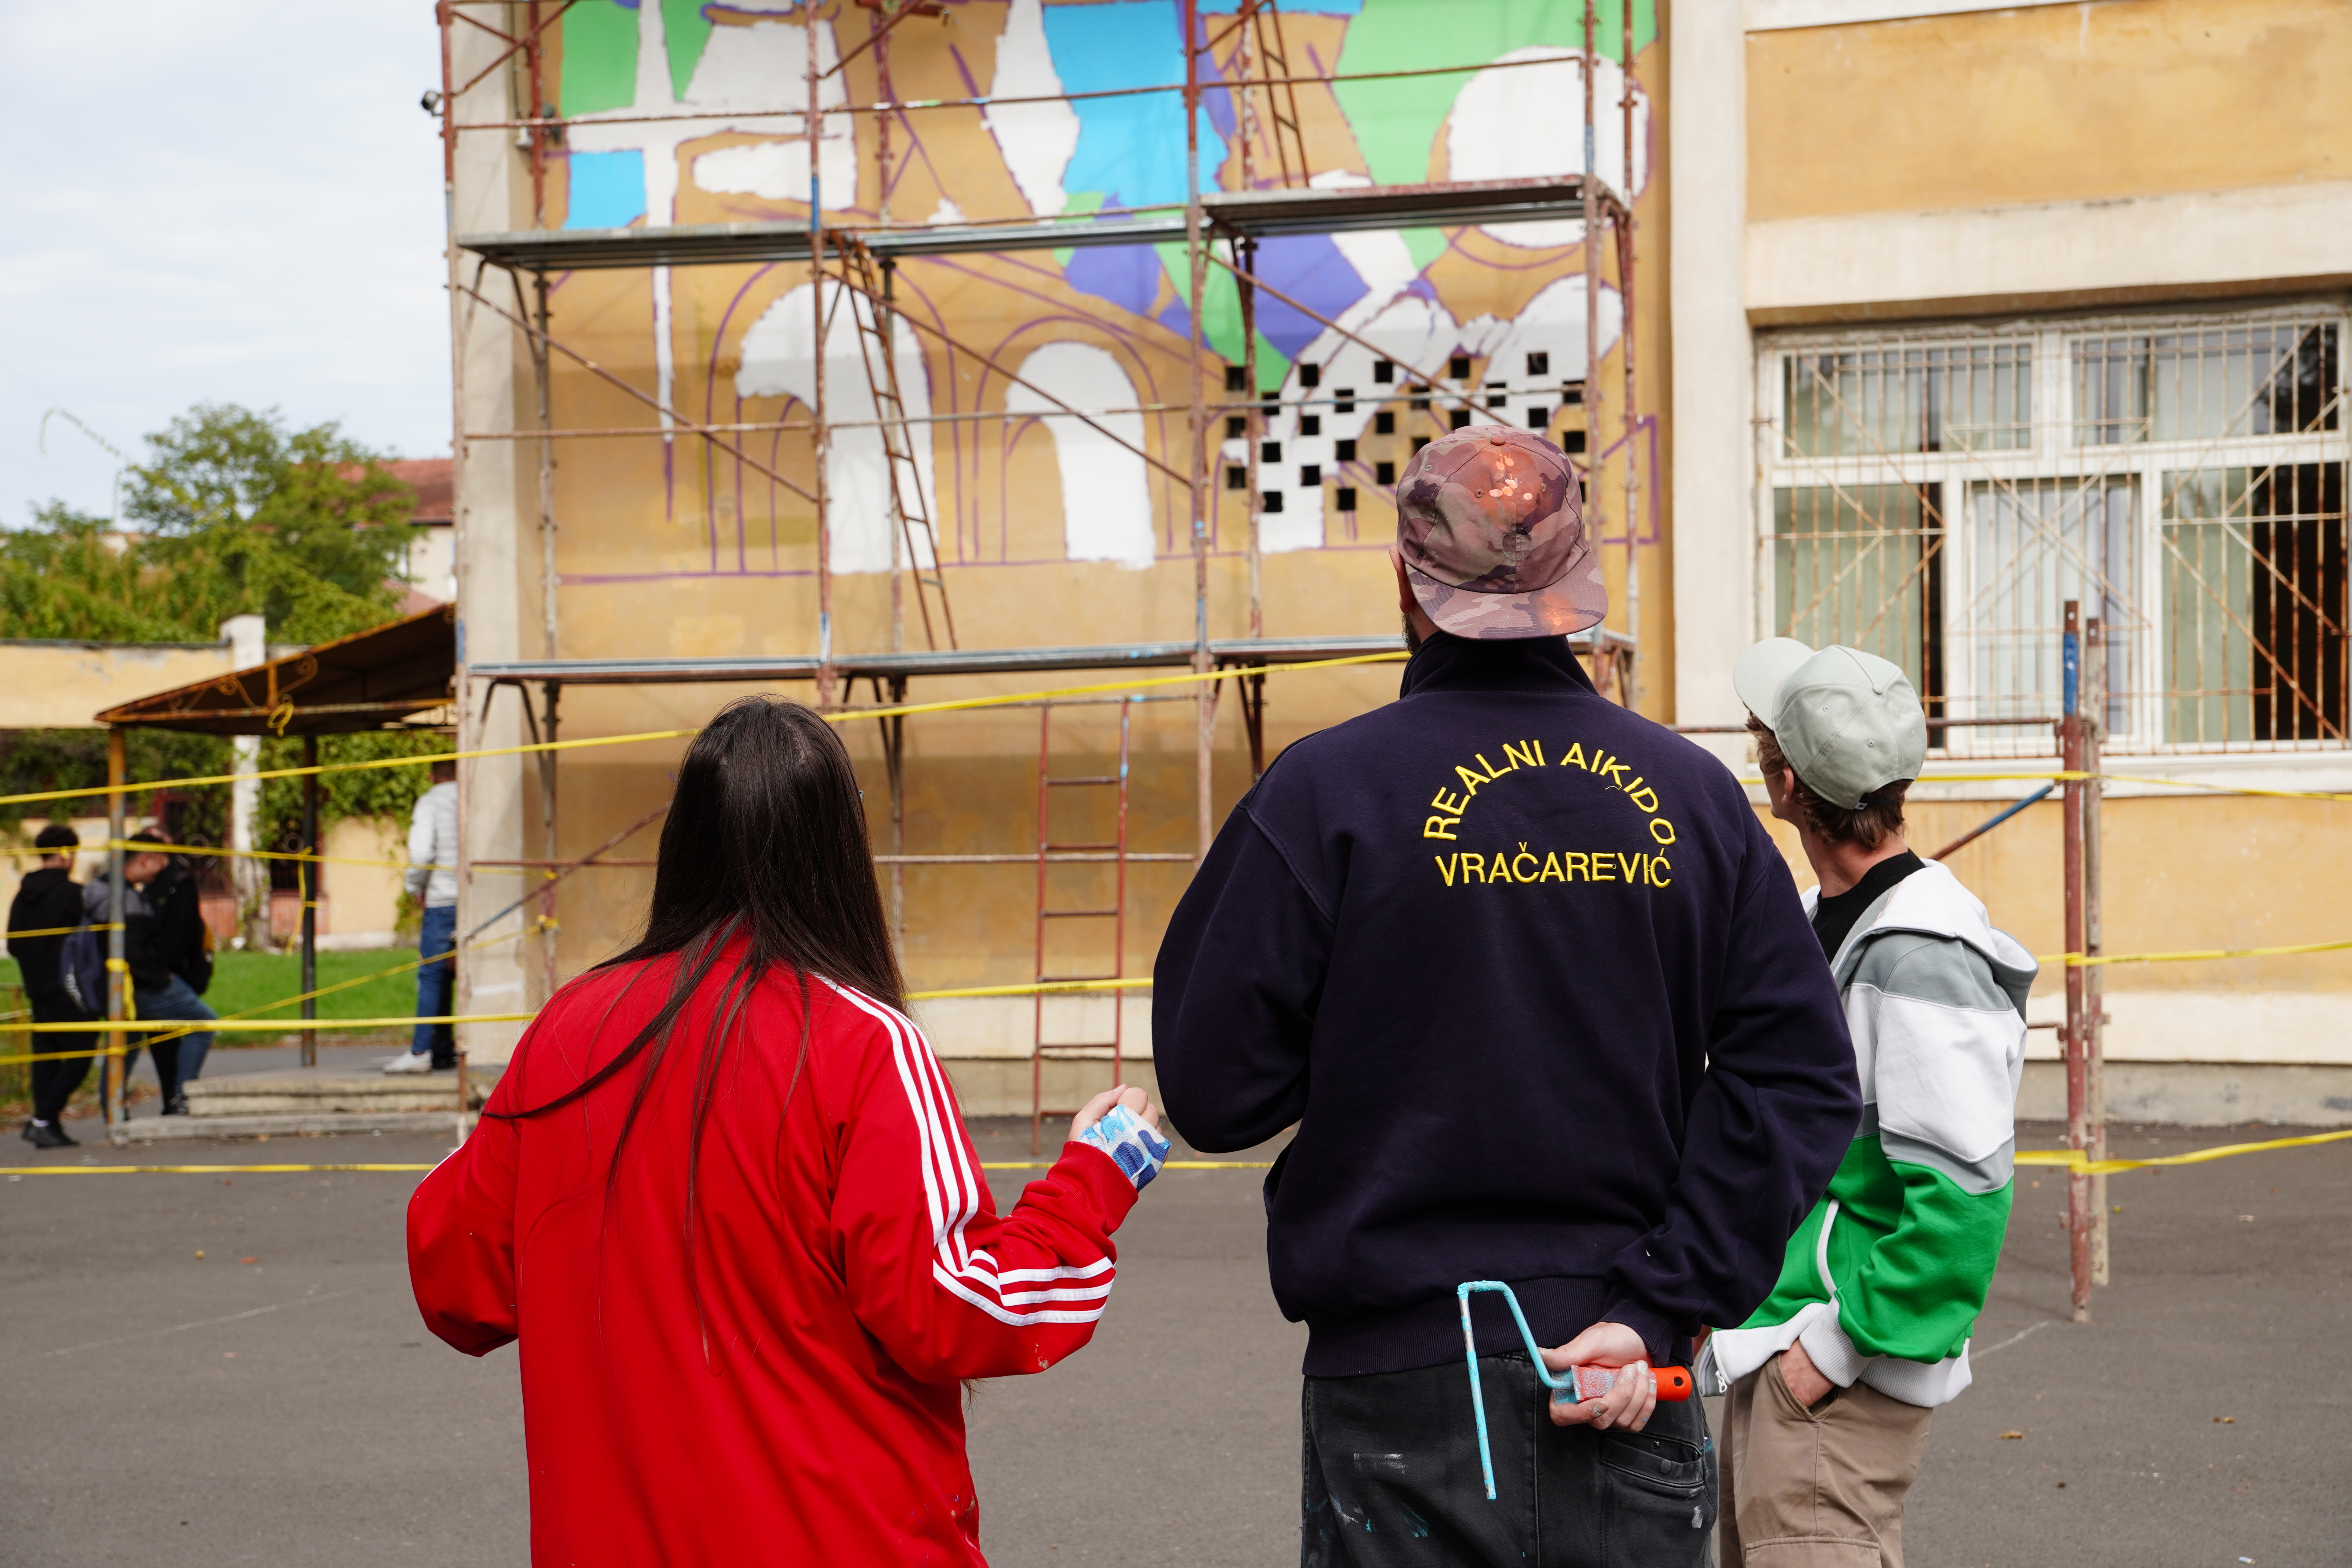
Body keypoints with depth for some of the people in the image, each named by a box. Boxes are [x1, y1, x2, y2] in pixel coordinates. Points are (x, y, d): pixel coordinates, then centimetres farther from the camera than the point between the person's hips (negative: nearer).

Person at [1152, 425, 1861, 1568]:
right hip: (1629, 1394, 3)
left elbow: (1214, 1095, -8)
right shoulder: (1695, 794, 2)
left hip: (1404, 1379, -2)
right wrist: (1659, 1309, -6)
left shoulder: (1327, 791, -8)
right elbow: (1799, 1077, -5)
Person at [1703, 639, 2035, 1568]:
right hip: (1771, 1355, 10)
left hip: (1844, 1383, -10)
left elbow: (1964, 1195, -24)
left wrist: (1839, 1346, -20)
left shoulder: (1921, 958, -20)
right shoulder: (1813, 921, 10)